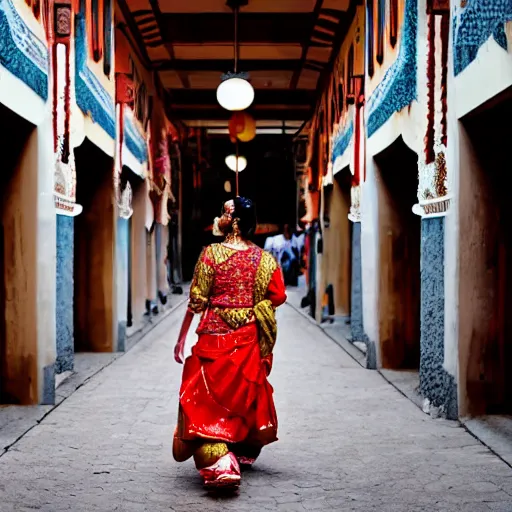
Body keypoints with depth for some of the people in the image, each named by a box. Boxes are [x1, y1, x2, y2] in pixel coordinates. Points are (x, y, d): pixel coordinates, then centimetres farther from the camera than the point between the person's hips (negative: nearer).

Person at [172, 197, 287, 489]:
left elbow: (197, 301, -8)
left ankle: (219, 465, -18)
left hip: (215, 337, -4)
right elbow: (278, 297, -1)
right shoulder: (263, 258, 2)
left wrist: (181, 338, 1)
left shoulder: (212, 254, -9)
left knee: (207, 399, -2)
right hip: (249, 339, 4)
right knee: (245, 393, 21)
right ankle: (243, 452, 35)